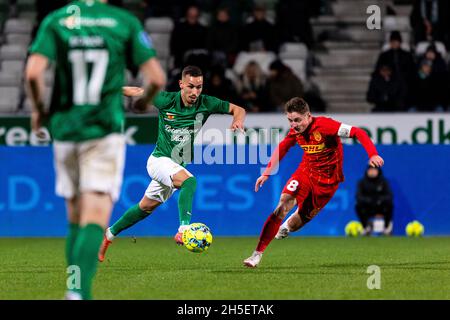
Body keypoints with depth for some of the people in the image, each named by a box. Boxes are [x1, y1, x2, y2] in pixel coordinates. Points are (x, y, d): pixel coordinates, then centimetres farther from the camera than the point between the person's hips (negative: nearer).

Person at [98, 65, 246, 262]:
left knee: (145, 208, 17)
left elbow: (238, 109, -2)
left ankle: (109, 234, 34)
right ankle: (184, 229, -42)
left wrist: (238, 120, -23)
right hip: (160, 159, -5)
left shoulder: (205, 104, -10)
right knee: (189, 181, -33)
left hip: (178, 165, 5)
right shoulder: (166, 100, -17)